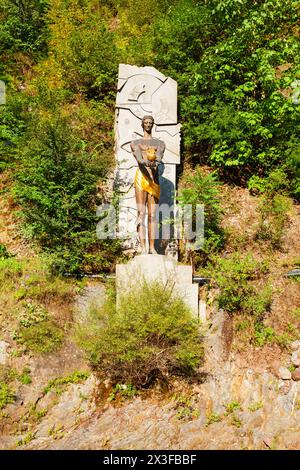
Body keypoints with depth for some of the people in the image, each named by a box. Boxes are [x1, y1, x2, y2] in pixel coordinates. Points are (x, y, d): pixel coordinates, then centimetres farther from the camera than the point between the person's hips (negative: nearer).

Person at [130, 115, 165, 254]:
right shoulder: (136, 143, 15)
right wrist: (147, 163, -30)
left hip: (154, 178, 2)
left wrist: (155, 164, -27)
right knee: (141, 212, -9)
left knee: (152, 214, 0)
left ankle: (152, 247, 0)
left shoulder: (160, 143, 20)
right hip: (141, 176, -2)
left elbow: (159, 158, -2)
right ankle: (143, 247, -12)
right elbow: (138, 158, -7)